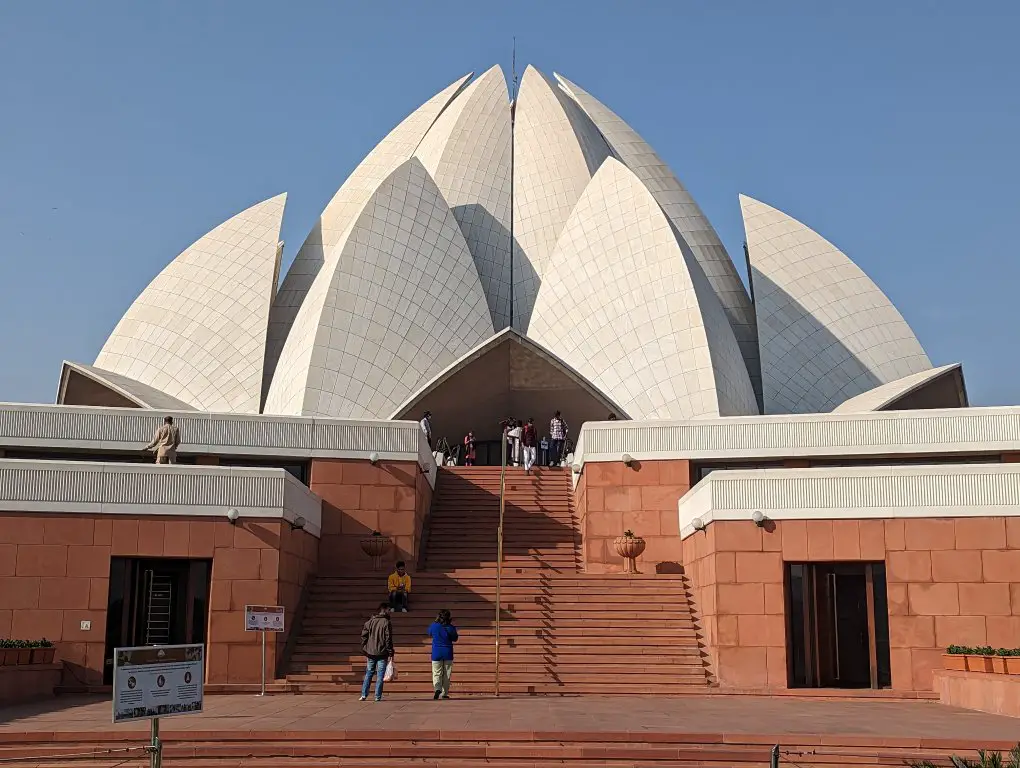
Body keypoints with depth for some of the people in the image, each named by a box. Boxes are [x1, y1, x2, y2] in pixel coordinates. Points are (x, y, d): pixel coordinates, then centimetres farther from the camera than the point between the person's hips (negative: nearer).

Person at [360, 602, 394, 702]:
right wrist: (390, 653, -6)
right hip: (382, 653, -4)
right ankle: (378, 696, -1)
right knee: (380, 675, 1)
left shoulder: (369, 622, 5)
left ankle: (364, 695, 8)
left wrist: (364, 650, 11)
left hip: (370, 653, 4)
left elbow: (363, 636, 4)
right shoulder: (386, 623, -8)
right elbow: (388, 639, -10)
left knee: (368, 674, 13)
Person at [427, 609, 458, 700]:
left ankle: (437, 689, -22)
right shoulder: (450, 627, -9)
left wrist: (435, 621, 16)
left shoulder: (434, 626, -7)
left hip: (436, 653, 0)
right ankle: (445, 693, 14)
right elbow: (455, 639, 5)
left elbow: (430, 634, 14)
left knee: (436, 673, 3)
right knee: (446, 674, 11)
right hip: (448, 653, 0)